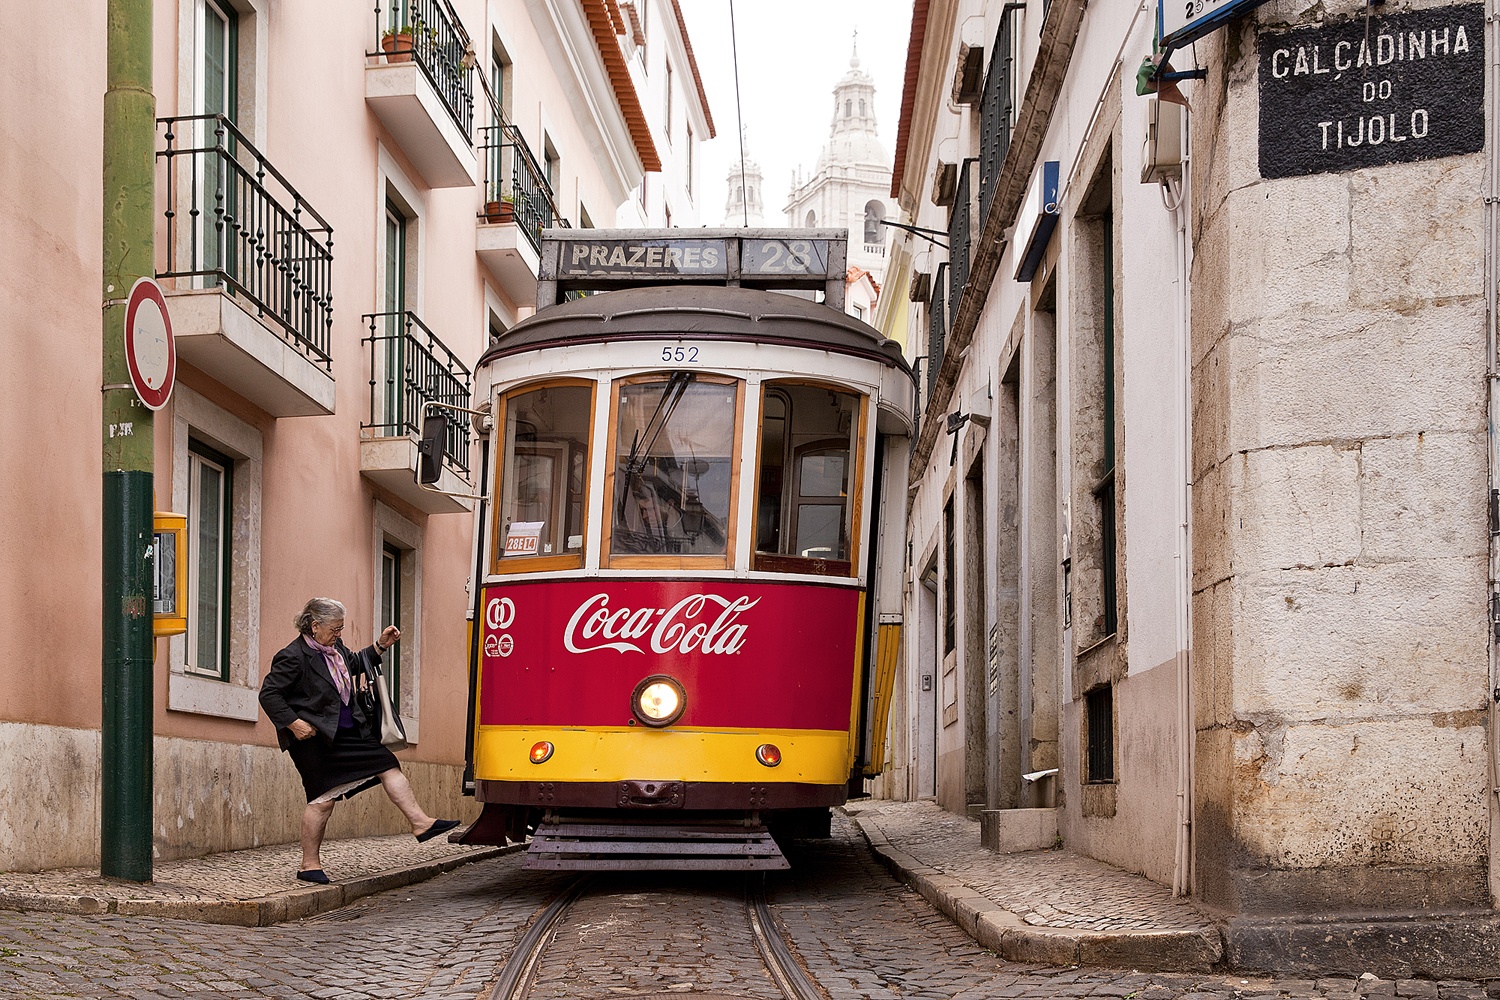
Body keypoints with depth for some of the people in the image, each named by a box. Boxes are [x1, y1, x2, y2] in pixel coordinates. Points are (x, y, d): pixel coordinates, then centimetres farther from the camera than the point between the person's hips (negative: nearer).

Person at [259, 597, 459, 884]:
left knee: (388, 765, 1)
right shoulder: (293, 657, -16)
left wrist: (380, 645, 17)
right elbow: (269, 694, -15)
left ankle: (421, 823, 1)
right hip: (314, 738, -8)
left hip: (348, 731, 8)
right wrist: (292, 723, -21)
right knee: (322, 799, -5)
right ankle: (310, 865, 6)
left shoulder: (335, 647, 8)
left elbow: (354, 664, 29)